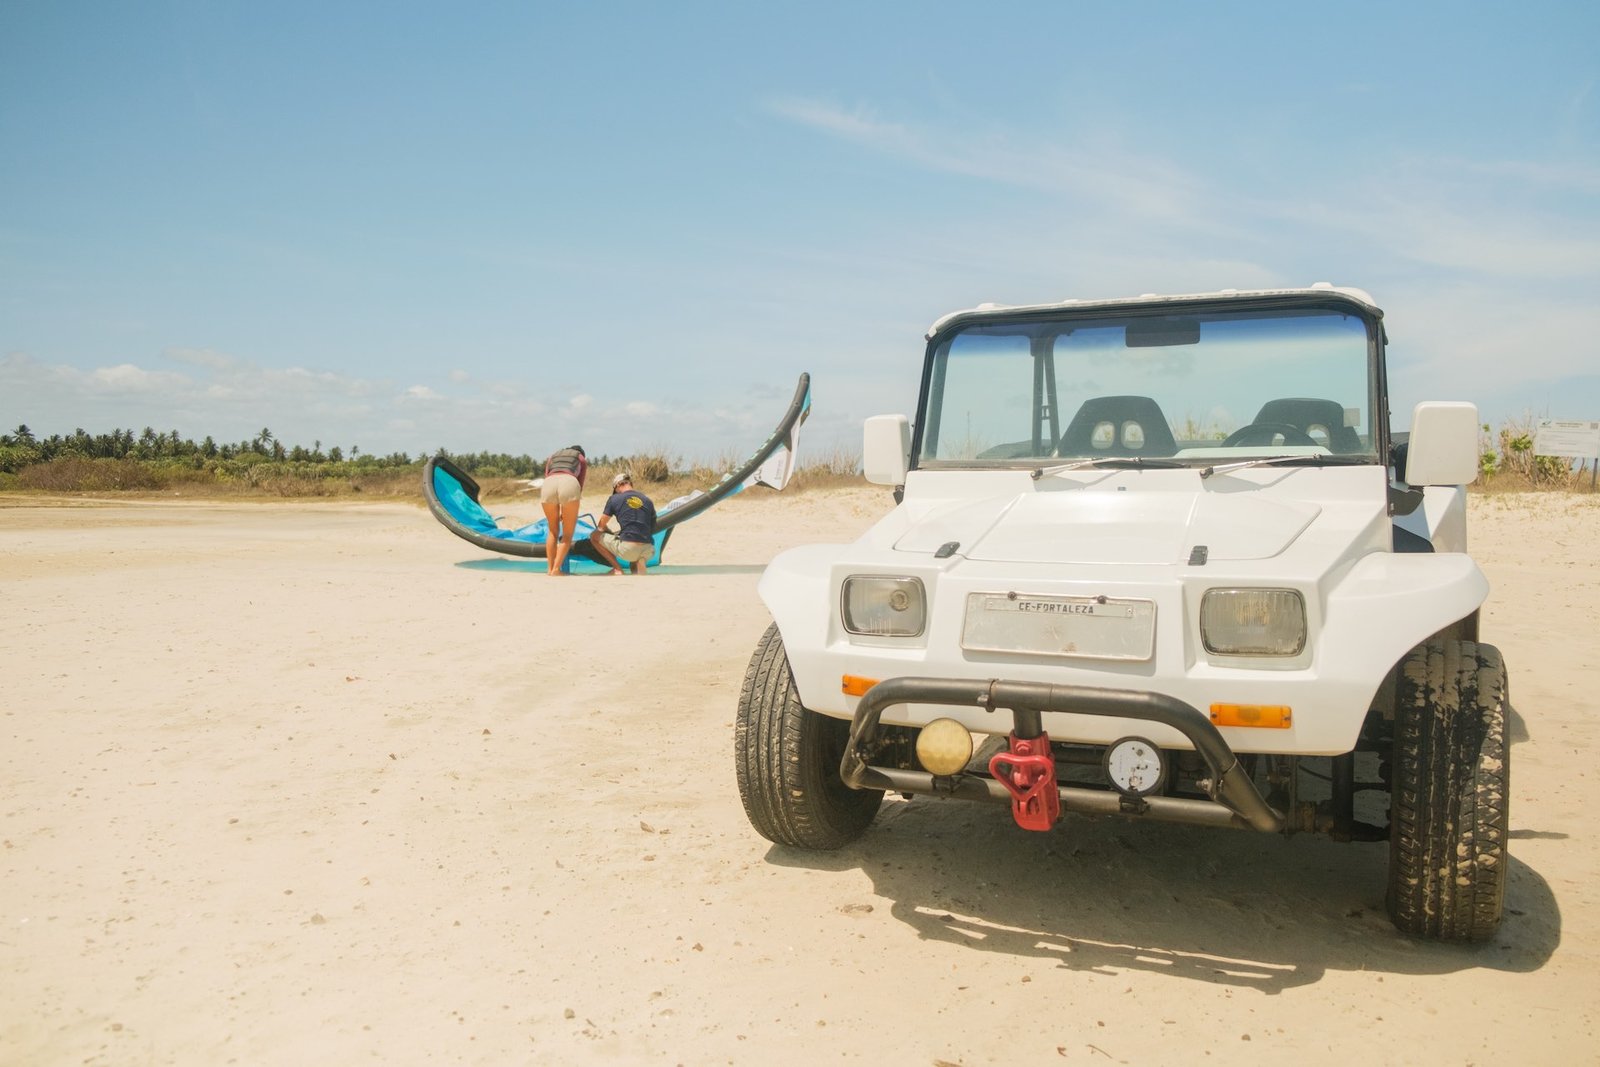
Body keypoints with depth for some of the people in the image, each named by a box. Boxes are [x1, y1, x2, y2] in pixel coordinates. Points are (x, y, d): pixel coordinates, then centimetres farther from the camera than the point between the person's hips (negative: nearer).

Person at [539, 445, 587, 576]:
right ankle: (556, 569, -3)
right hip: (569, 484, -2)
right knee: (568, 533, 10)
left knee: (552, 531, 20)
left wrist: (556, 512, 27)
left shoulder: (553, 456, 38)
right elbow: (580, 485, 23)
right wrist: (567, 511, 26)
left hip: (547, 485, 3)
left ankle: (550, 569, 12)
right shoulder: (582, 458, 32)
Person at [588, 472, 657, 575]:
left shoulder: (615, 499, 5)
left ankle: (617, 569, 7)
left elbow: (601, 527, 13)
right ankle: (639, 561, -1)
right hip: (648, 551, 4)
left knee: (594, 537, 17)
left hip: (627, 549, -4)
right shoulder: (647, 501, 15)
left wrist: (612, 534, 33)